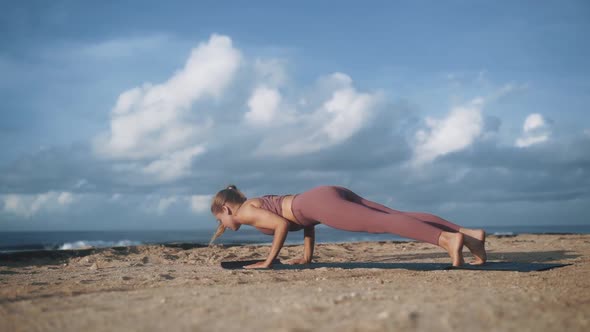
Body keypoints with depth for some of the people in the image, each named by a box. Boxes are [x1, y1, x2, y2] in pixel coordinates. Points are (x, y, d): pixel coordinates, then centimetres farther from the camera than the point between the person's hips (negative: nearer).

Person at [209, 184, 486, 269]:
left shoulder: (245, 211, 12)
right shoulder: (261, 203, 37)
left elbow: (282, 224, -5)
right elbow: (306, 220, 37)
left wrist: (269, 261, 4)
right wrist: (307, 256, 35)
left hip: (322, 202, -8)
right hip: (334, 194, 8)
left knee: (381, 223, -26)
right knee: (395, 217, -7)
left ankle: (447, 238, -44)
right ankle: (469, 233, -18)